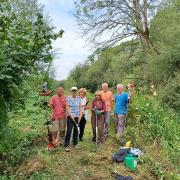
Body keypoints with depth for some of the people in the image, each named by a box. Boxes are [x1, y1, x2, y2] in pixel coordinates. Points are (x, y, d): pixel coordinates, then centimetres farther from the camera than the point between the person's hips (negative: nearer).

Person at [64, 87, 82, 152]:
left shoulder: (79, 98, 8)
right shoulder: (68, 98, -3)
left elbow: (80, 107, 8)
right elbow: (67, 107, -7)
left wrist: (80, 115, -1)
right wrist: (71, 115, -13)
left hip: (77, 116, 4)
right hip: (70, 116, -4)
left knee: (76, 130, 10)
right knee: (69, 131, -6)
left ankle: (75, 143, 23)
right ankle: (66, 145, 2)